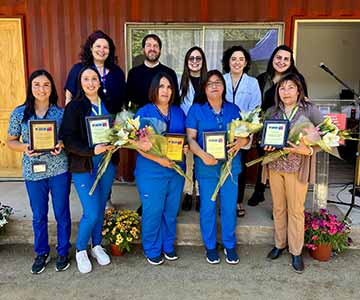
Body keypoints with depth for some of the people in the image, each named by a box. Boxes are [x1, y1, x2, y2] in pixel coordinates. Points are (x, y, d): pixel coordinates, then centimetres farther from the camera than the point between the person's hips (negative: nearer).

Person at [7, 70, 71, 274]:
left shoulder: (61, 112, -2)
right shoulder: (19, 113, 0)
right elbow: (11, 141, 6)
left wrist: (62, 144, -16)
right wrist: (24, 147, -14)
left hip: (59, 169, -1)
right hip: (33, 172, 1)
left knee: (62, 213, 10)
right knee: (39, 216, 14)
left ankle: (63, 252, 29)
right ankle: (42, 253, 34)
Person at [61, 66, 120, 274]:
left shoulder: (109, 105, 6)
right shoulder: (74, 107, -8)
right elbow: (68, 140, -14)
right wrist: (92, 150, -25)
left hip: (107, 163, 5)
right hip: (84, 165, -4)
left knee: (101, 208, 16)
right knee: (91, 213, -4)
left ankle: (97, 245, 36)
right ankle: (81, 250, 22)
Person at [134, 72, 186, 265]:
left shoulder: (178, 112, 9)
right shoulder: (144, 113, -5)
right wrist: (159, 160, -21)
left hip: (176, 169, 4)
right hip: (151, 171, -4)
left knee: (171, 211, 14)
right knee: (153, 211, 3)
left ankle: (168, 246, 33)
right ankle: (152, 250, 23)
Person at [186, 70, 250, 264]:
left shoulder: (233, 109, 9)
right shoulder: (196, 109, 2)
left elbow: (245, 135, 9)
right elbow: (190, 138, -5)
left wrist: (241, 142, -15)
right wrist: (202, 154, -22)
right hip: (206, 166, -2)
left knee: (229, 207, 8)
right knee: (208, 207, 6)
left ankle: (229, 245, 27)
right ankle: (210, 246, 25)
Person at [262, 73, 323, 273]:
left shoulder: (309, 109, -3)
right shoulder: (272, 111, 7)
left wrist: (309, 150, -20)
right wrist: (267, 146, -10)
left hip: (297, 167, -3)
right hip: (275, 166, 3)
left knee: (296, 210, 4)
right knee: (278, 208, 13)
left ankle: (296, 252, 20)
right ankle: (279, 244, 31)